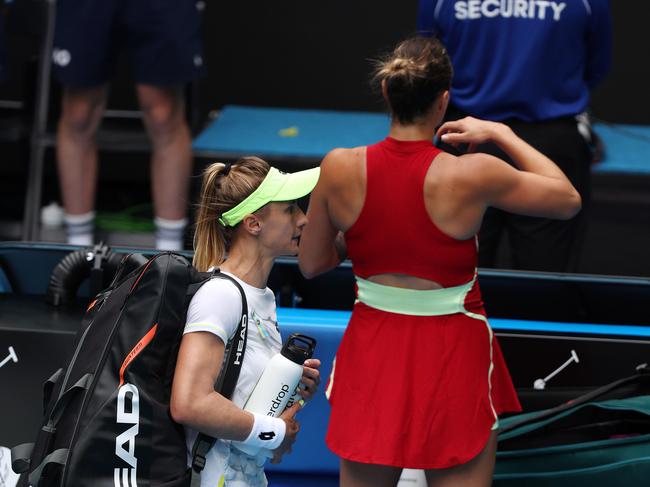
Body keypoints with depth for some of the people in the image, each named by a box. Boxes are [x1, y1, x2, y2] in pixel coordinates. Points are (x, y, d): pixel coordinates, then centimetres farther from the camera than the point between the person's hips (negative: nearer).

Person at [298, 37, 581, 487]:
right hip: (453, 353, -3)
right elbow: (569, 200, -2)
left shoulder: (339, 168, -11)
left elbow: (311, 264, 4)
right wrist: (500, 134, 4)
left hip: (373, 351, 3)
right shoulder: (471, 175, -19)